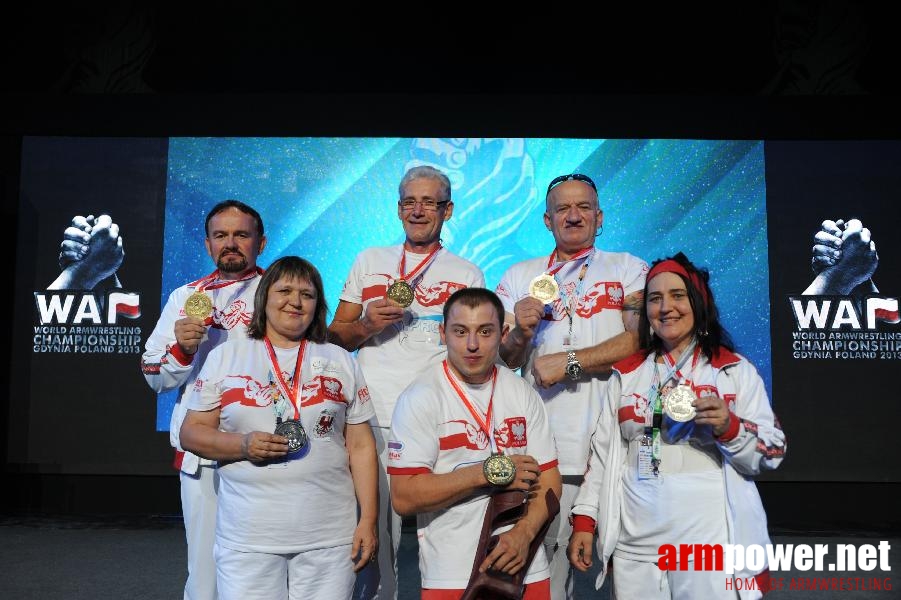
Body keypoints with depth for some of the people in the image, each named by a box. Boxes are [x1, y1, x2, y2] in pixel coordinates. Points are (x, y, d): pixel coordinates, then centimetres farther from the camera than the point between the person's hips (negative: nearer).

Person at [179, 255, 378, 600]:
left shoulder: (342, 362, 8)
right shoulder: (225, 357, 7)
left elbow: (361, 446, 6)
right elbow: (191, 433, 5)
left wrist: (368, 521, 0)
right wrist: (243, 445, -13)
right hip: (247, 536, 0)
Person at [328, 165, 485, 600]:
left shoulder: (467, 273, 12)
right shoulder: (369, 261, 15)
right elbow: (336, 338, 13)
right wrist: (367, 325, -6)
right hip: (376, 417, 1)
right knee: (374, 535, 1)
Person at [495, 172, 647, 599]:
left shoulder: (628, 269, 7)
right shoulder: (519, 276, 12)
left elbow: (642, 338, -8)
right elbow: (500, 360, 9)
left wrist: (569, 362, -12)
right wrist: (521, 334, -12)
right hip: (548, 443, 1)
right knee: (548, 565, 3)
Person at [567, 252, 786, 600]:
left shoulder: (735, 370, 1)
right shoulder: (626, 374, 9)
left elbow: (772, 453, -1)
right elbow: (603, 452, 11)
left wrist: (730, 427, -20)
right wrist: (584, 519, 6)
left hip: (710, 541, -2)